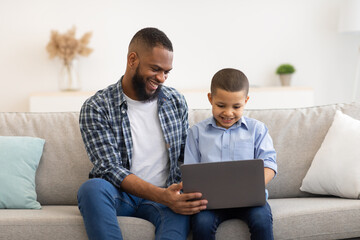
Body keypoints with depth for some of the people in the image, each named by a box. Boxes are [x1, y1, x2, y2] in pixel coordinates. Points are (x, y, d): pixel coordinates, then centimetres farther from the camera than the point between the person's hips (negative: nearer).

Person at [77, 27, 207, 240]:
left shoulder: (176, 102, 8)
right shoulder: (96, 108, -7)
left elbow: (186, 159, 13)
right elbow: (111, 169, -17)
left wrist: (193, 191, -11)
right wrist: (162, 196, -31)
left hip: (164, 195, 2)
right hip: (117, 194, -1)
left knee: (180, 210, -35)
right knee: (93, 187, -37)